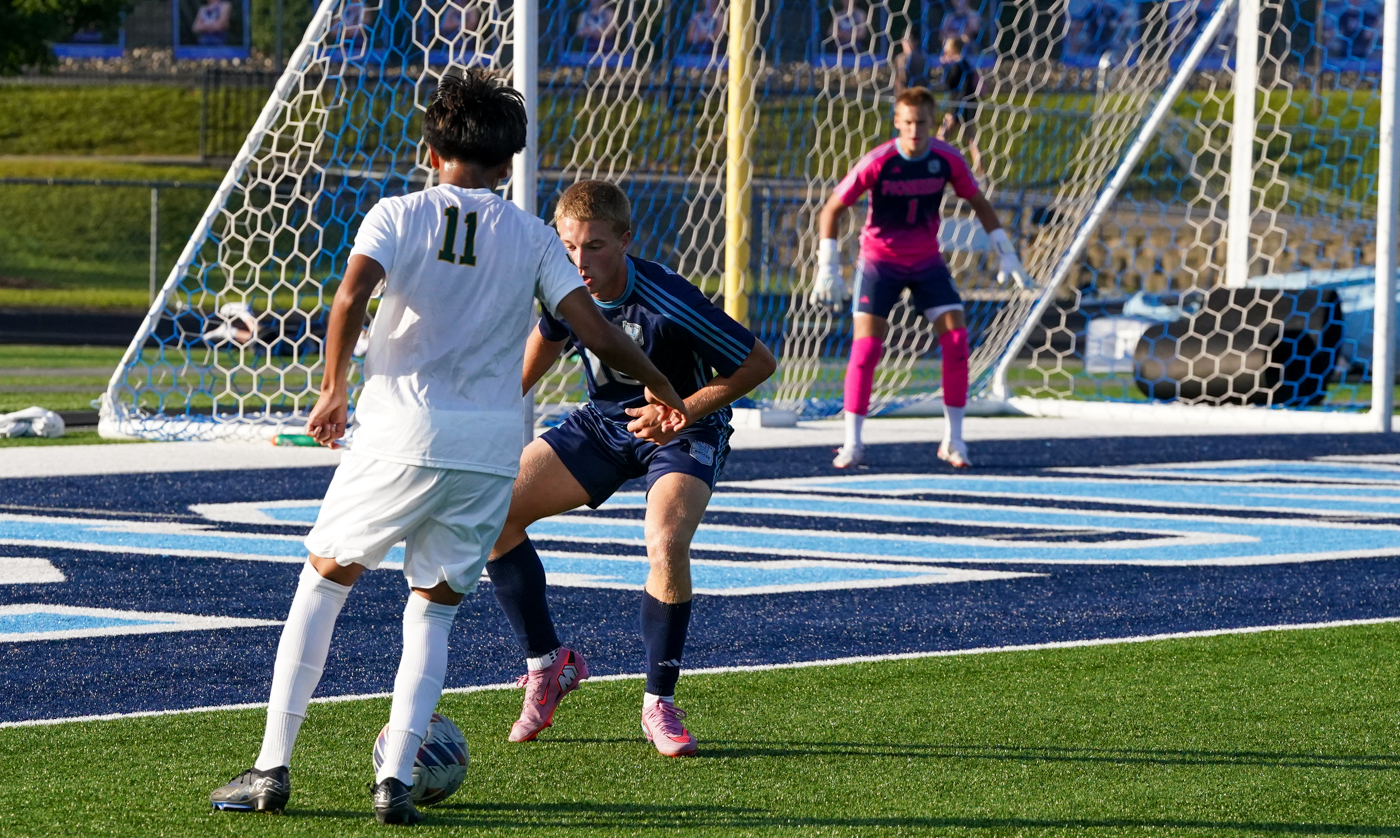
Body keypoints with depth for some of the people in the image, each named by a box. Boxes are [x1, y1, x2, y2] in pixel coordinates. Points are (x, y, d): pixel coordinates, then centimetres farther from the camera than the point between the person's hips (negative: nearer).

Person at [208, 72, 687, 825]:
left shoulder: (399, 215, 3)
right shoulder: (533, 238, 9)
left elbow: (351, 296, -14)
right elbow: (598, 334, 2)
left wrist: (333, 390, -2)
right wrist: (661, 388, 18)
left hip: (402, 436, -2)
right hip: (491, 446, 2)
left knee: (323, 581, 12)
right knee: (435, 607, 14)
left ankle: (272, 768, 9)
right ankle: (395, 782, 0)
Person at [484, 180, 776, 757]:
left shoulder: (667, 303, -31)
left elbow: (759, 363, -20)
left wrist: (684, 411, -27)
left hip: (681, 430, -6)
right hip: (604, 421, 6)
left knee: (666, 545, -33)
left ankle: (660, 704, -12)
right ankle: (546, 663, 8)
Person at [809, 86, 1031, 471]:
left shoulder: (947, 159, -12)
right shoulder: (878, 162, -20)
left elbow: (979, 203, 4)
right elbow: (832, 209, -14)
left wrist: (1005, 252, -2)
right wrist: (828, 268, -20)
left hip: (927, 262, 3)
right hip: (879, 262, -3)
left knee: (956, 340, -10)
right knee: (865, 347, -13)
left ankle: (953, 440, 2)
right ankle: (852, 444, -2)